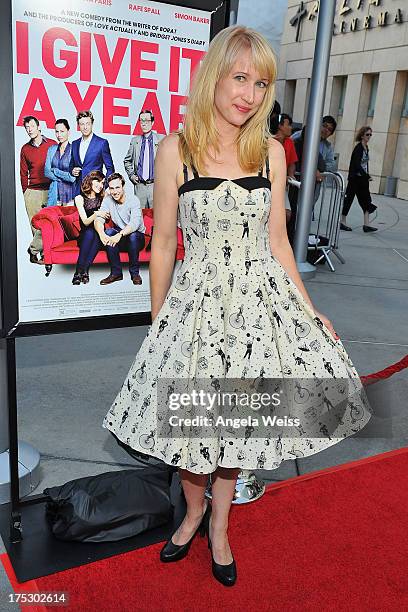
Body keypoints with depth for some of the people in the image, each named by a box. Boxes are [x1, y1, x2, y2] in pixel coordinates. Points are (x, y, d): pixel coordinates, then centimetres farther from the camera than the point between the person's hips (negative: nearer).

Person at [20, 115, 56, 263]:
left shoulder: (52, 144, 6)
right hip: (32, 192, 2)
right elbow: (23, 173, 17)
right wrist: (25, 192, 12)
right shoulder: (25, 149, 13)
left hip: (50, 190, -2)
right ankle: (44, 254, 9)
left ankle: (33, 250, 0)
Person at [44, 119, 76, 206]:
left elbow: (73, 177, -12)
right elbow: (47, 172, 3)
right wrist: (65, 177, -7)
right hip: (54, 193, 4)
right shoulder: (51, 149, 11)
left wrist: (55, 171, -2)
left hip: (70, 193, -4)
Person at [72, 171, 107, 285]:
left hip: (99, 234, 1)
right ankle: (79, 270, -36)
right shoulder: (80, 198, 3)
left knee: (97, 234, -34)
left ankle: (83, 271, -36)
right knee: (90, 232, -35)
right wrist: (96, 214, -25)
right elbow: (86, 222, -7)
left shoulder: (102, 198, 14)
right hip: (85, 235, -1)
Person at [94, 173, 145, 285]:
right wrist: (101, 233, -40)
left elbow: (135, 223, -31)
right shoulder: (107, 200, -5)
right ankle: (116, 272, -18)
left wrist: (120, 235, -48)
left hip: (136, 238, -3)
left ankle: (134, 272, -17)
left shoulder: (133, 200, -17)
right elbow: (98, 219, -17)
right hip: (120, 240, 3)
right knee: (108, 232, -26)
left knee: (132, 235, -35)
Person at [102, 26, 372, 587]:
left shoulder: (271, 152, 2)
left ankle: (219, 524, 36)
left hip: (262, 299, 2)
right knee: (190, 419, 9)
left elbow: (277, 240, 8)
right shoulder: (176, 150, -6)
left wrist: (308, 310, 7)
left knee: (236, 418, 12)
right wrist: (157, 323, 2)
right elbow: (163, 243, -1)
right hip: (196, 301, -2)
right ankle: (194, 509, 40)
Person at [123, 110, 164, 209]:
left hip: (156, 185, -2)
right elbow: (127, 161, 23)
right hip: (139, 185, 2)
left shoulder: (161, 140, 3)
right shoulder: (135, 141, 11)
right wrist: (131, 174, 10)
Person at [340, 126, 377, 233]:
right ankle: (342, 222, 10)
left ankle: (366, 224, 0)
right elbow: (356, 164, -20)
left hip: (363, 178, 8)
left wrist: (367, 175, 10)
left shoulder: (366, 148, 12)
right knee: (349, 198, 1)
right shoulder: (358, 147, -13)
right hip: (355, 178, -8)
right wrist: (367, 176, -21)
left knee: (366, 200, 2)